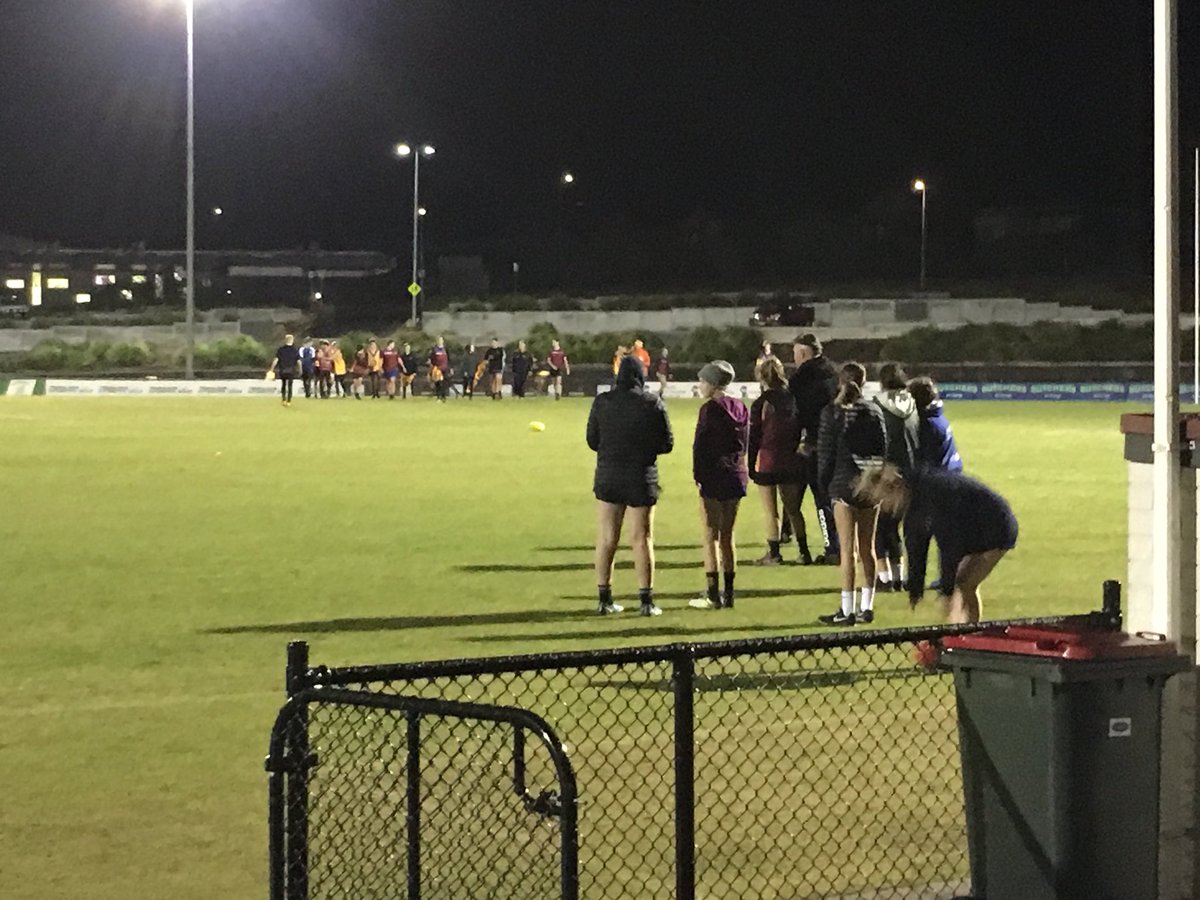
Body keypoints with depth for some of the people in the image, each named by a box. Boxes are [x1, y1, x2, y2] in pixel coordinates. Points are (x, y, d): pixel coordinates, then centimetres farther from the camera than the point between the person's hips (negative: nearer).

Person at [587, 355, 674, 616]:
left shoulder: (602, 402, -3)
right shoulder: (652, 403, -8)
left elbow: (592, 440, 5)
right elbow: (666, 444, -3)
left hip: (608, 477, 2)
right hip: (642, 478, -2)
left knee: (606, 539, 10)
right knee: (642, 538, 4)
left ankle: (603, 598, 12)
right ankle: (646, 600, 5)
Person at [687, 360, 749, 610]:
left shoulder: (710, 409, -13)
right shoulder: (740, 409, 9)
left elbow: (700, 445, -13)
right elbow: (744, 443, 13)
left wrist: (698, 475, -4)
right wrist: (738, 465, 16)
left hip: (714, 477, -7)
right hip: (736, 476, 7)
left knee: (711, 536, -1)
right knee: (727, 536, 13)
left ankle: (713, 595, -2)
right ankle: (728, 593, 14)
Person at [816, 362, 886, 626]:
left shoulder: (832, 412, -8)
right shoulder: (874, 412, 4)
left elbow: (825, 452, -8)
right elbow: (883, 448, 5)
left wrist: (823, 485, 2)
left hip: (845, 485, -4)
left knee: (847, 550, -3)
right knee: (867, 548, 12)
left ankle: (847, 610, -4)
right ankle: (867, 607, 15)